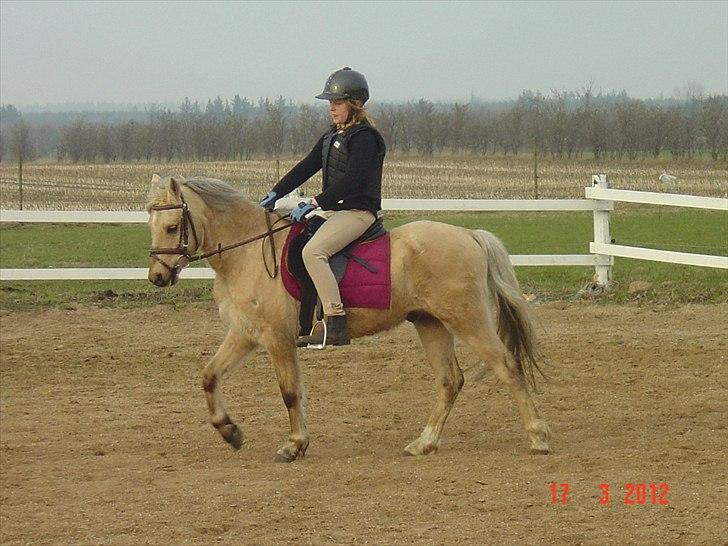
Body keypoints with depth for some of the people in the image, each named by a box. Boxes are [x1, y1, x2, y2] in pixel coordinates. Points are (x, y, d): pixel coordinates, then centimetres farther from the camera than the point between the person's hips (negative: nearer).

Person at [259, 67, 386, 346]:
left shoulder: (364, 137, -13)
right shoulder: (332, 136, 16)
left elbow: (351, 180, -23)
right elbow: (306, 167, 16)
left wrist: (314, 203, -26)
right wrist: (275, 194, 5)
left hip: (358, 211, -10)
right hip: (335, 211, 10)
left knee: (313, 251, -29)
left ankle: (336, 326, -32)